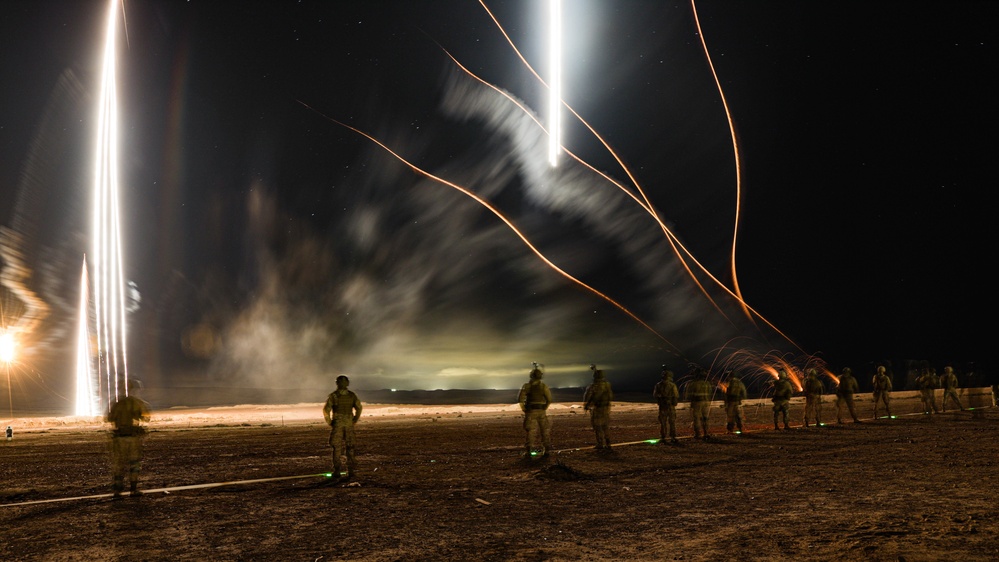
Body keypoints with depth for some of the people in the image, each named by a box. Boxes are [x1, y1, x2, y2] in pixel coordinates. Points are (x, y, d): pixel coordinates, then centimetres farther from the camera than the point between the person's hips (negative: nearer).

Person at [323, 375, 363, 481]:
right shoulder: (352, 395, 0)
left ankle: (337, 473, 3)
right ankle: (351, 472, 9)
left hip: (337, 424, -1)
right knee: (350, 448, 7)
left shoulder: (333, 395, -2)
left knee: (337, 449, 2)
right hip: (349, 424, 1)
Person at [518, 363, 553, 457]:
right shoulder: (544, 386, -3)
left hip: (530, 412, 0)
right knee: (545, 431, 12)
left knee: (531, 432, 3)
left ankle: (530, 451, -1)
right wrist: (544, 408, 10)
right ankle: (546, 450, 15)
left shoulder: (526, 386, -2)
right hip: (542, 412, 0)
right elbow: (549, 400, -4)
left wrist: (524, 409, 4)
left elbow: (521, 399, -8)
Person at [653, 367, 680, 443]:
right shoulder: (673, 385, -10)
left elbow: (655, 395, 5)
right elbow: (677, 396, -6)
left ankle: (662, 438, 6)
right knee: (672, 423, 8)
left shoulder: (658, 385, -4)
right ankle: (673, 438, 8)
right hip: (671, 406, -1)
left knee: (662, 423, 8)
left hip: (662, 406, 1)